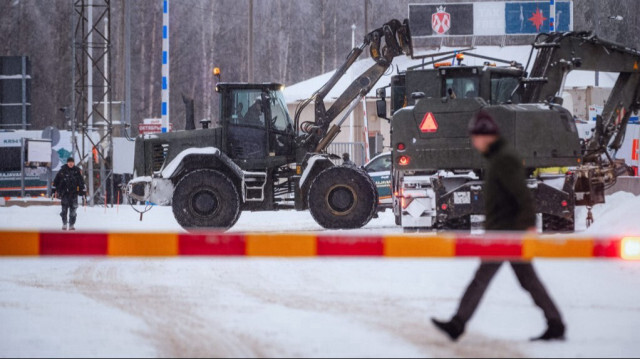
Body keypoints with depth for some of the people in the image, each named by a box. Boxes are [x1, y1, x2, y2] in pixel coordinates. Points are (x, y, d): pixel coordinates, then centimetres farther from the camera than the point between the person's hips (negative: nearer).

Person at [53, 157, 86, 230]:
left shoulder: (77, 171, 5)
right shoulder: (63, 171, 1)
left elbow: (81, 182, 11)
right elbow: (56, 180, 8)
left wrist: (82, 191, 7)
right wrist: (55, 190, 6)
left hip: (74, 193, 1)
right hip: (64, 192, -1)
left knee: (73, 209, 1)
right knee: (64, 208, -5)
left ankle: (72, 224, 8)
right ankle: (64, 224, 5)